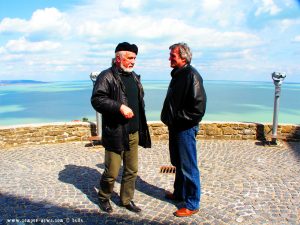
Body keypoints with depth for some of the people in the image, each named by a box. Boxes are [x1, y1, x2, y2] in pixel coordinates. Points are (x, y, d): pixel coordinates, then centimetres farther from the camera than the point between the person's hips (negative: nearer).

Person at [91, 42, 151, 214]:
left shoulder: (134, 77, 16)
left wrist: (142, 127, 21)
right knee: (112, 172, 1)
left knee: (132, 170, 13)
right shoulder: (107, 76, -8)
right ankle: (104, 198, 28)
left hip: (134, 133, 7)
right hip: (115, 134, -7)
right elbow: (97, 100, -17)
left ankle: (127, 200, 31)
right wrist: (120, 107, -25)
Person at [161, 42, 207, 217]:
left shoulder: (192, 75, -17)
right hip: (175, 127, 9)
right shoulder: (177, 74, 12)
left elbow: (198, 107, -24)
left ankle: (192, 204, 15)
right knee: (178, 164, 21)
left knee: (188, 168, 1)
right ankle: (179, 194, 38)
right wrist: (168, 118, 11)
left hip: (185, 129, -9)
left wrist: (179, 118, -16)